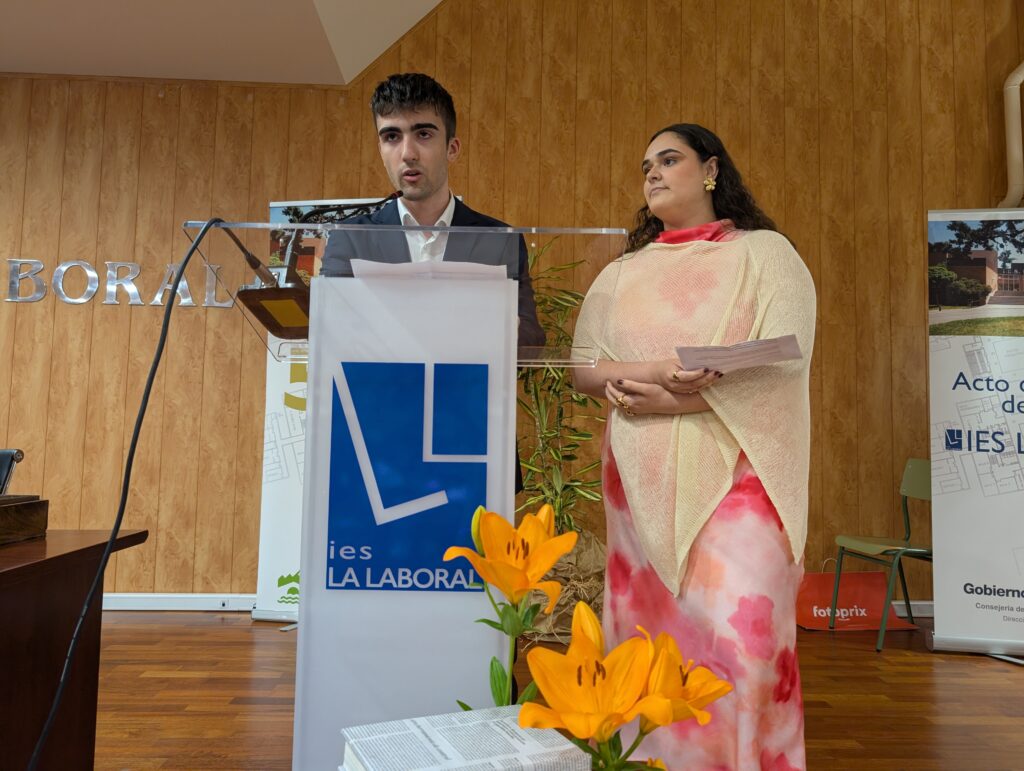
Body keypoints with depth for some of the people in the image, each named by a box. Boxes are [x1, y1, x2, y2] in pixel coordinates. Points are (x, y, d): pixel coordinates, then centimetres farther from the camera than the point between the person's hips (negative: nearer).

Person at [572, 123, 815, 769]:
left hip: (736, 472, -3)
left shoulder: (765, 252, 5)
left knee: (742, 636, -9)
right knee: (652, 631, 7)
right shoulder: (623, 273, 15)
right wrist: (646, 372, -14)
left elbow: (782, 362, -7)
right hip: (643, 478, 3)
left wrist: (673, 399, -15)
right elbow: (583, 367, 6)